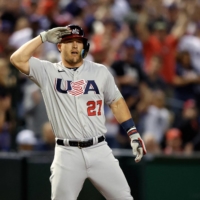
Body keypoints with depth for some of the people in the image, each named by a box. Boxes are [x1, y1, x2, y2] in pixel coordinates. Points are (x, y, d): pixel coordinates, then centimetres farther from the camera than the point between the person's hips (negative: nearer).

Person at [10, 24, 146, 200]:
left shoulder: (100, 71, 7)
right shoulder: (47, 72, 3)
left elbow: (116, 103, 15)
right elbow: (17, 60, -10)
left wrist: (134, 134, 9)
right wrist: (44, 37, -6)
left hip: (99, 150, 2)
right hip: (67, 154, -1)